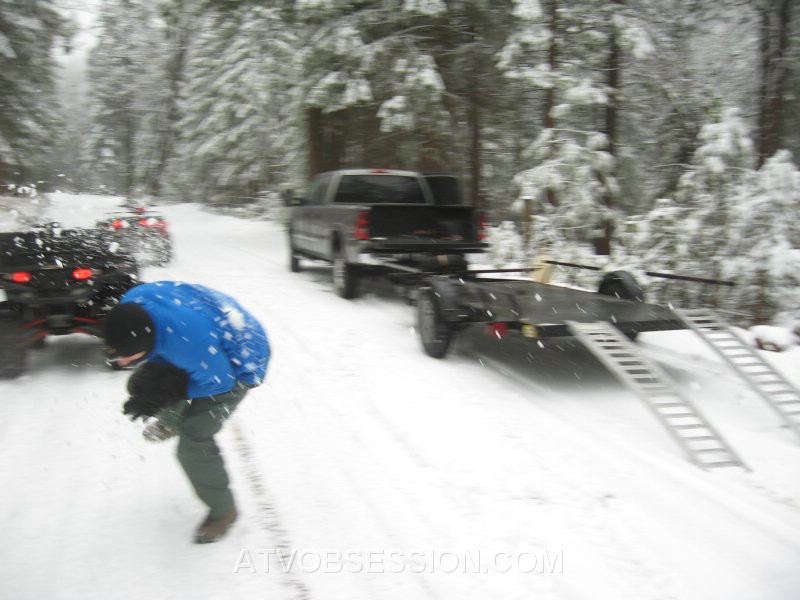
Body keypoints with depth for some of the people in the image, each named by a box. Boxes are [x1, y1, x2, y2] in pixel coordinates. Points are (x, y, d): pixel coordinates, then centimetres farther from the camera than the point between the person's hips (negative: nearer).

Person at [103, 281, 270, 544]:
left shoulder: (189, 341, -45)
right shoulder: (132, 302, -22)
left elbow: (218, 382, -25)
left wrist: (164, 394, -20)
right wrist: (154, 370, -19)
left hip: (237, 366, -8)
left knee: (193, 441, -11)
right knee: (140, 385, 10)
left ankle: (223, 510, 14)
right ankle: (171, 421, 46)